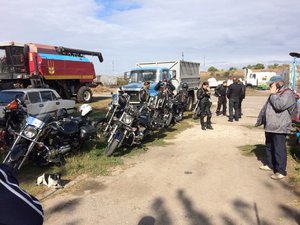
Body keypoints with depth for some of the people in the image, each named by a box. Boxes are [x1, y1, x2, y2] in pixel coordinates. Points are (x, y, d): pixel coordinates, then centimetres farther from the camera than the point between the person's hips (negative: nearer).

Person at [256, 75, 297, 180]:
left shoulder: (287, 93, -11)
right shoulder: (274, 95, 18)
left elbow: (279, 105, -28)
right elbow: (265, 108, 24)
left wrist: (273, 95, -14)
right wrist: (259, 120, 27)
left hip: (279, 128, -9)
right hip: (269, 127, 9)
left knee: (279, 149, -5)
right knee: (269, 147, 19)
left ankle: (281, 171, 3)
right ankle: (269, 164, 34)